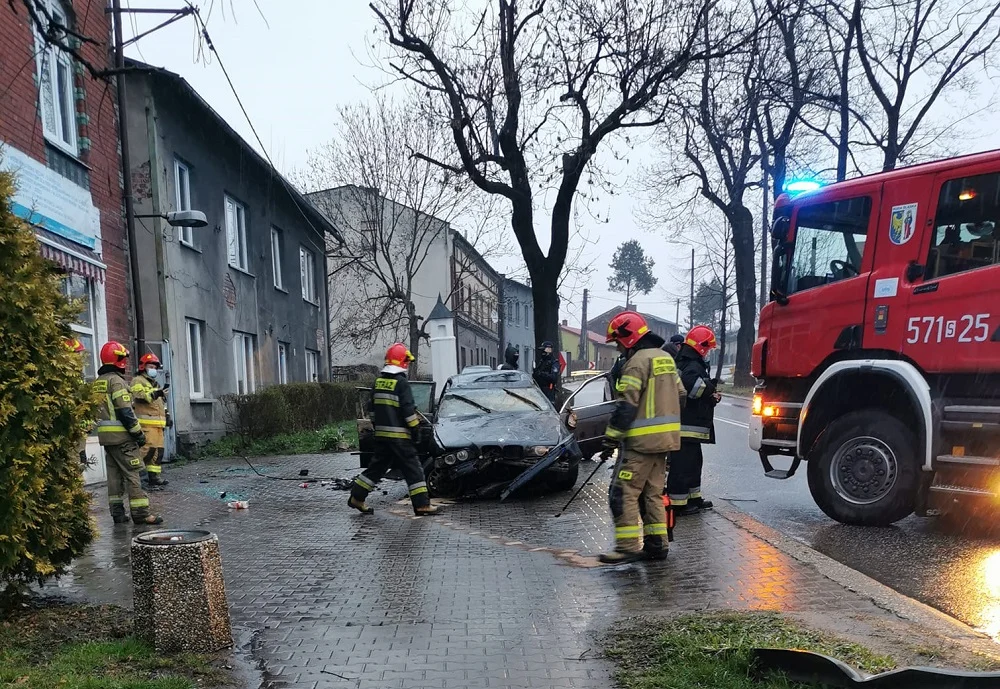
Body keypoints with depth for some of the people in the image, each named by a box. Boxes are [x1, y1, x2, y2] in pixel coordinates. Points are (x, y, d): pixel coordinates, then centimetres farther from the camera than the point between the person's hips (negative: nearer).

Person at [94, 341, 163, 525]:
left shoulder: (98, 382, 15)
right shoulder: (116, 380, -12)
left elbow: (99, 409, 19)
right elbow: (125, 411, -17)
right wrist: (138, 433, -13)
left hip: (105, 435, 9)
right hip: (121, 436, -9)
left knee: (114, 473, 12)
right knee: (131, 474, -6)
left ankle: (117, 512, 14)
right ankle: (140, 513, -6)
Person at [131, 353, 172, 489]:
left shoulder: (156, 384, 27)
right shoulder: (138, 381, 0)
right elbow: (139, 397, -19)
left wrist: (167, 416, 23)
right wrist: (155, 394, -31)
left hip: (158, 423, 9)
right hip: (146, 423, -9)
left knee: (158, 450, 7)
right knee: (149, 449, -18)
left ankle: (155, 477, 11)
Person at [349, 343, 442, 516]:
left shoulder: (378, 381, 10)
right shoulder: (401, 382, -12)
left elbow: (372, 407, 17)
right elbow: (408, 409, -15)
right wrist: (415, 427, -4)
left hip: (381, 434, 7)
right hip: (398, 435, -7)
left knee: (377, 466, 18)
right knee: (413, 469, -2)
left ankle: (357, 497, 20)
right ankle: (422, 505, -2)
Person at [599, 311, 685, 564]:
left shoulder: (637, 361, -14)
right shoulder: (665, 358, 15)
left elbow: (626, 406, -18)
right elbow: (679, 396, 20)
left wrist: (610, 439, -14)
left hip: (641, 441, -9)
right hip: (664, 439, 10)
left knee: (623, 492, -6)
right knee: (652, 492, 15)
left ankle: (628, 547, -7)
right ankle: (657, 544, 17)